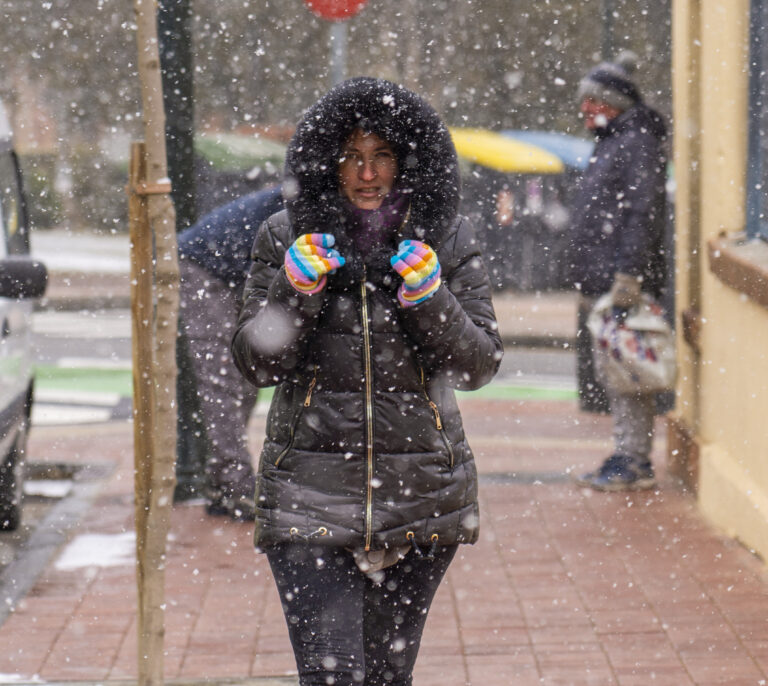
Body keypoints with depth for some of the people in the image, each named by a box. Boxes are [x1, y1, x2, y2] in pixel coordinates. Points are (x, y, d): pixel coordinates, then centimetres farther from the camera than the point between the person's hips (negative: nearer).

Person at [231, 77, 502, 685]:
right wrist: (295, 290, -15)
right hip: (311, 490, -1)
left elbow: (479, 365, 0)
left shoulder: (447, 241, 3)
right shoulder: (285, 239, 1)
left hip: (420, 494, 2)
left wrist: (430, 300, -16)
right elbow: (255, 364, 0)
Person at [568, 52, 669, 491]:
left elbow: (644, 212, -19)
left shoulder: (637, 141, -10)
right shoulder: (611, 143, 21)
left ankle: (636, 463, -9)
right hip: (602, 282, 10)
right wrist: (589, 282, 21)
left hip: (625, 283, -10)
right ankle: (627, 457, 15)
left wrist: (628, 274, -25)